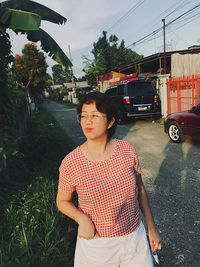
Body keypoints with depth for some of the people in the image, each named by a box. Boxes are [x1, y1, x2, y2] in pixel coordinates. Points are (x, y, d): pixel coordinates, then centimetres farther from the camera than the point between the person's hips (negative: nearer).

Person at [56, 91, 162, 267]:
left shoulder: (127, 150, -13)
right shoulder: (70, 162, -18)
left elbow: (140, 189, 0)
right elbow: (62, 201, -3)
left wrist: (152, 227, 6)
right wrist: (81, 218, -22)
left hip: (134, 236, 2)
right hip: (95, 243, -1)